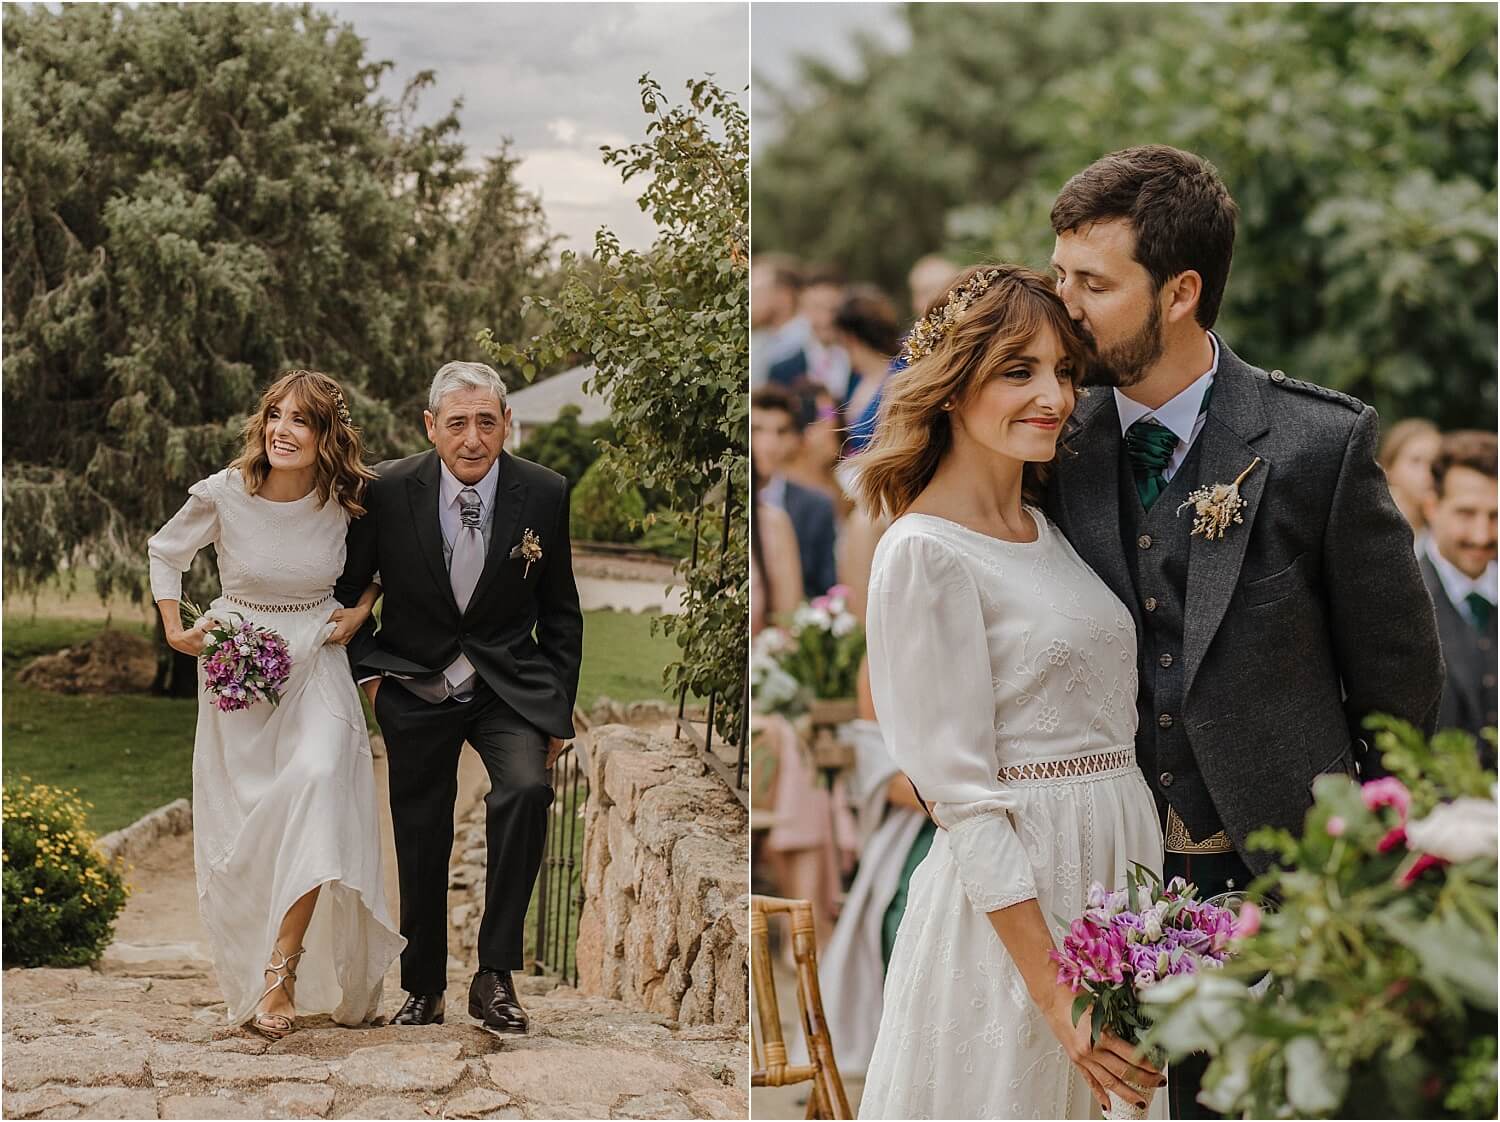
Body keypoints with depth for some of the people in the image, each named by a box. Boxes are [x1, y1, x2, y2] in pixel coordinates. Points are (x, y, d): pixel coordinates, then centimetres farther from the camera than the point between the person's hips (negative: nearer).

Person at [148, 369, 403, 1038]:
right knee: (240, 833, 3)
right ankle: (247, 986, 18)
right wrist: (175, 629, 1)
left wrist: (360, 611, -2)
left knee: (318, 779, -26)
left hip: (316, 669, -1)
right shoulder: (223, 495, -11)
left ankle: (284, 971, -25)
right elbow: (164, 552, 8)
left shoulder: (348, 500, -9)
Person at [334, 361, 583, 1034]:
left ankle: (496, 974, -17)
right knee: (420, 846, 9)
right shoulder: (389, 491, -12)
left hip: (509, 687, -1)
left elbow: (560, 613, 3)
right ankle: (423, 990, 31)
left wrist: (558, 712, 2)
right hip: (414, 690, 1)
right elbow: (348, 587, 6)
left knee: (527, 790, -27)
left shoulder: (543, 494, -8)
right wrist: (365, 671, -3)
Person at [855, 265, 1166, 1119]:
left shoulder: (1047, 530, 11)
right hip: (1010, 899, -8)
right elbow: (964, 798, -17)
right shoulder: (926, 554, -13)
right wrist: (1053, 992, -20)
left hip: (1120, 871, 8)